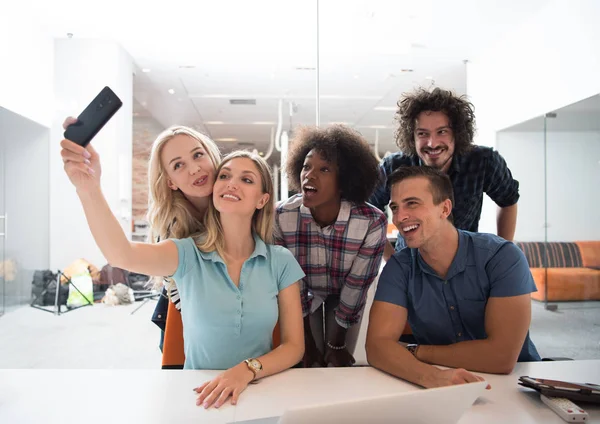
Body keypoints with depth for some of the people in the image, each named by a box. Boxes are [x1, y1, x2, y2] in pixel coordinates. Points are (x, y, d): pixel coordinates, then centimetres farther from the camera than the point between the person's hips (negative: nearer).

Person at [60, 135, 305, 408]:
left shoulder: (281, 262, -4)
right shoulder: (188, 254, -7)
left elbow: (294, 347, -3)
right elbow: (123, 255, -26)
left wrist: (247, 370, -20)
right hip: (200, 395, 0)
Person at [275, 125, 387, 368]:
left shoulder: (372, 222, -32)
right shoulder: (281, 216, -28)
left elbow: (355, 288, -20)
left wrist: (336, 344, -8)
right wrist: (308, 344, -9)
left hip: (346, 299, 0)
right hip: (303, 296, 1)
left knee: (340, 368, 9)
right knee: (309, 368, 7)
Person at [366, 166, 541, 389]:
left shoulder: (502, 257, -16)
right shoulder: (399, 268, -8)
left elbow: (502, 356, -23)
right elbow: (377, 345, -17)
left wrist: (414, 352, -14)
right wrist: (430, 376, -35)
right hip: (438, 389, 3)